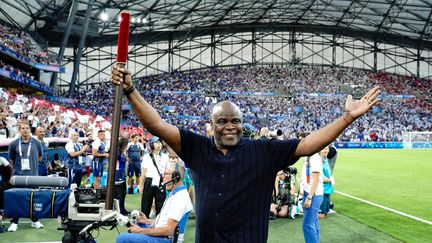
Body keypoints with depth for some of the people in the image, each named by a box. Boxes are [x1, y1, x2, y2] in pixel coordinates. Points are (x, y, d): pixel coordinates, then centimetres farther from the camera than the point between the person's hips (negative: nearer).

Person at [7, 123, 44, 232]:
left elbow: (40, 157, 18)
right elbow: (11, 160, 11)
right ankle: (14, 222, 10)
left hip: (33, 175, 1)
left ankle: (35, 220, 19)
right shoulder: (14, 144, 1)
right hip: (18, 175, -1)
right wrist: (18, 166, 8)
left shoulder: (36, 143, 4)